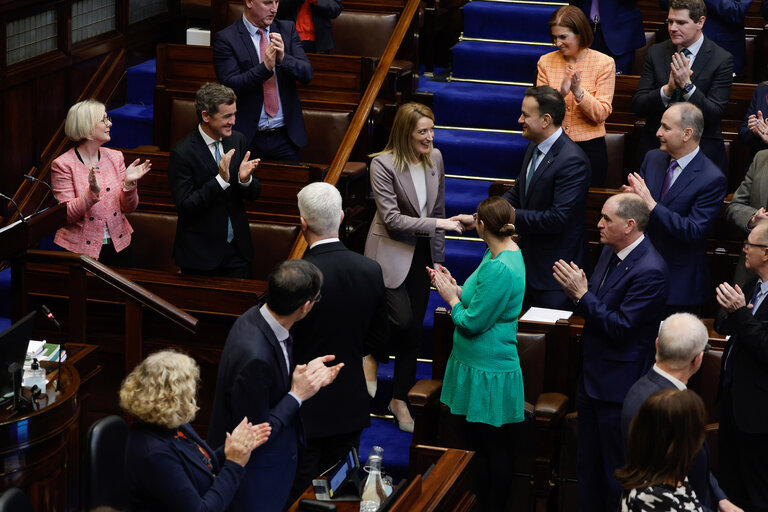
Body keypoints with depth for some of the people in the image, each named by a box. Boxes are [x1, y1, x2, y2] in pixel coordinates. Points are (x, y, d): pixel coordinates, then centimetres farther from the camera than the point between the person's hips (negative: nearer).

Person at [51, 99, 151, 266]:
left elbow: (129, 207, 5)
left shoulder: (115, 157, 5)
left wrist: (128, 183, -14)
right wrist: (92, 192, -27)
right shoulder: (63, 165, -9)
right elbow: (67, 215, -13)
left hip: (118, 245, 4)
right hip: (81, 249, -4)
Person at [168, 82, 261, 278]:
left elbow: (253, 194, 7)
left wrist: (245, 179, -16)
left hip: (237, 249, 5)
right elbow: (185, 206, -20)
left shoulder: (237, 140, 2)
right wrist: (220, 180, -28)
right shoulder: (182, 154, -16)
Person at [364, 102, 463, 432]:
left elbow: (437, 209, 10)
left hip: (421, 254, 5)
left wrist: (437, 257, 9)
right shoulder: (383, 164, -16)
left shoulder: (435, 158, 1)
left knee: (413, 330, 6)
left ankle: (400, 400, 17)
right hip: (391, 253, -5)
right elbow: (392, 218, -20)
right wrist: (437, 224, -25)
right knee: (403, 321, -18)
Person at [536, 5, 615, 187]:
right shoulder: (546, 62, 3)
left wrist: (578, 92, -23)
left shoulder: (604, 63, -4)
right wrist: (560, 94, -20)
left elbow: (601, 114, -8)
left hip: (589, 147, -2)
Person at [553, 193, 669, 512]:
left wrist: (582, 293, -24)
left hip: (619, 387, -9)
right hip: (592, 378, 9)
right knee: (588, 464, 22)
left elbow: (619, 327, -25)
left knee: (617, 472, 3)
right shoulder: (610, 252, 5)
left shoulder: (649, 271, -24)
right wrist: (577, 290, -9)